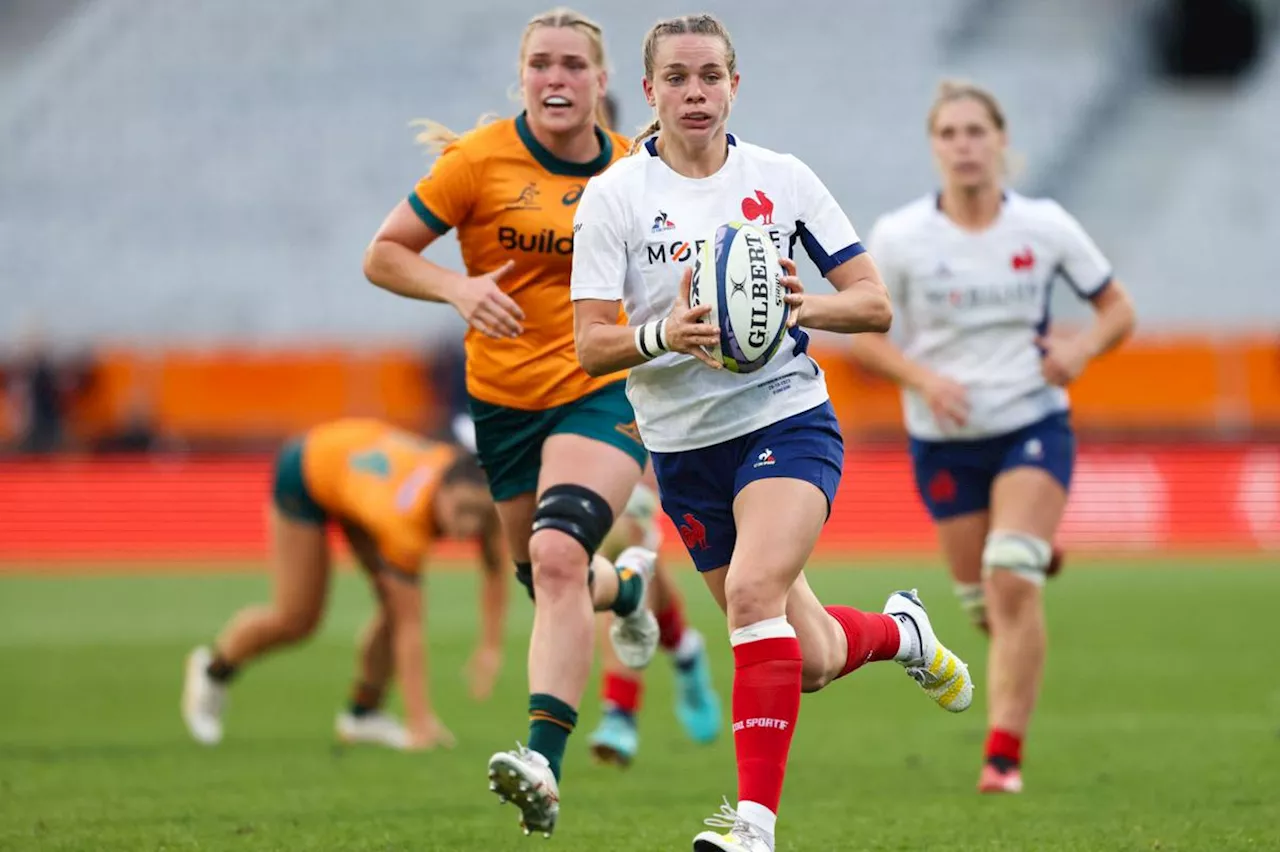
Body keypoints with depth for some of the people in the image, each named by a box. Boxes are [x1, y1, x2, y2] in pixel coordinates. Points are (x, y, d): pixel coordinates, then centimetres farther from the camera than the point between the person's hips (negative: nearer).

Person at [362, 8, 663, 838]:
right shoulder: (482, 158, -9)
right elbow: (383, 254, -7)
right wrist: (457, 287, -24)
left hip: (603, 392, -1)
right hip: (504, 398, 1)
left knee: (558, 558, -25)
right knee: (552, 579, 16)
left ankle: (545, 764, -32)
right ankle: (627, 582, 56)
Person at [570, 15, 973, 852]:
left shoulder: (783, 179, 0)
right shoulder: (614, 197, -3)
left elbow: (875, 304, 2)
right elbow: (591, 345, -7)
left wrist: (807, 306, -19)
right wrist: (663, 334, -28)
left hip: (788, 417, -2)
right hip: (684, 446, 2)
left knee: (753, 590, -28)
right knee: (811, 662, 8)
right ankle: (901, 631, 44)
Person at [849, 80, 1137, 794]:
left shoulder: (1045, 227, -5)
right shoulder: (899, 238, -7)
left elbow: (1119, 308, 5)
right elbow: (867, 337, 1)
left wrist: (1083, 347, -16)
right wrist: (923, 377, -17)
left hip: (1033, 426, -1)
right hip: (944, 439, 1)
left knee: (1012, 583, -20)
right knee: (984, 602, 7)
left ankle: (1005, 754, -16)